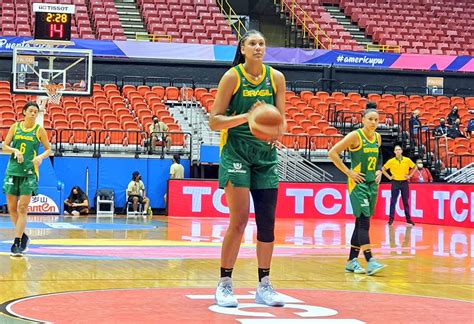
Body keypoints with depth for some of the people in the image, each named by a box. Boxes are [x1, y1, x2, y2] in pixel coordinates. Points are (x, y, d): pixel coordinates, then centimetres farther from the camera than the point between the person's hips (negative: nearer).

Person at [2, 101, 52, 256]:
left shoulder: (39, 130, 2)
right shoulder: (15, 127, 7)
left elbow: (48, 149, 6)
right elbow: (4, 146, 7)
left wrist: (41, 157, -14)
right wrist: (15, 150, -12)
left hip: (29, 172, -3)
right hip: (13, 170, 3)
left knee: (23, 208, -9)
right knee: (11, 208, 5)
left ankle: (17, 242, -7)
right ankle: (23, 236, 24)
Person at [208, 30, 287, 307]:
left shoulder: (276, 78, 4)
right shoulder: (232, 77, -6)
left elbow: (281, 118, 8)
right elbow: (214, 121, -8)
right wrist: (246, 116, -22)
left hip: (266, 153, 4)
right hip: (236, 151, -4)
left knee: (267, 221, 3)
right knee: (240, 218, -11)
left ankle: (264, 285, 14)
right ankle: (225, 284, 1)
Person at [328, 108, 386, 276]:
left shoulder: (377, 137, 8)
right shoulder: (355, 136, -12)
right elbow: (332, 153, -15)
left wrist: (378, 171, 9)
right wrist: (348, 172, -15)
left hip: (372, 183, 7)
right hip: (358, 183, -7)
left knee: (362, 222, 9)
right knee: (364, 221, -15)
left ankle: (352, 261, 15)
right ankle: (370, 262, -21)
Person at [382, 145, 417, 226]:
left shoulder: (407, 160, 0)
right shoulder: (391, 161, -3)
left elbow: (414, 167, 13)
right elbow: (383, 169, 7)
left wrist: (410, 175, 3)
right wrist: (389, 177, 0)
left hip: (404, 182, 1)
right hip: (395, 183, -1)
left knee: (406, 202, 5)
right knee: (393, 202, 0)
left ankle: (408, 219, 10)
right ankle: (391, 219, 4)